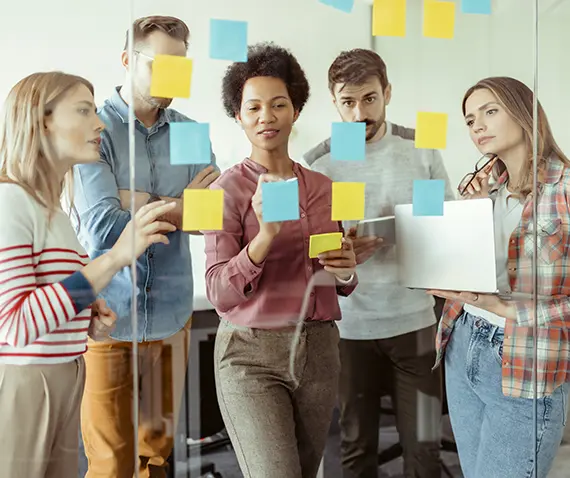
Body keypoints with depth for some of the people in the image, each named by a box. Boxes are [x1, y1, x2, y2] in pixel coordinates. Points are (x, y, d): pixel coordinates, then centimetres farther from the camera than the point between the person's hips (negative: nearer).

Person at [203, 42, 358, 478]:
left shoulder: (323, 186, 8)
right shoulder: (230, 188, -6)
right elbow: (220, 293, -12)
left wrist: (345, 269, -7)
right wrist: (266, 235, -26)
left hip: (319, 352, 5)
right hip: (252, 355, -4)